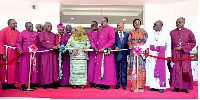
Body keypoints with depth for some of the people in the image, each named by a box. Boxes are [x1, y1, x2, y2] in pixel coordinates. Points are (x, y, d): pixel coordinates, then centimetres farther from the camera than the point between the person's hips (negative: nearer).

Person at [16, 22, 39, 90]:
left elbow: (38, 43, 14)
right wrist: (20, 50, -13)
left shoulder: (36, 33, 13)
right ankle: (23, 84, 4)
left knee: (34, 68, 4)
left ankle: (33, 83, 11)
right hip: (25, 53, -3)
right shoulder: (22, 33, 5)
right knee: (24, 68, -2)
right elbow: (18, 43, 1)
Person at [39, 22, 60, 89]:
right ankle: (45, 84, 1)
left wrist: (58, 45, -11)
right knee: (45, 68, -4)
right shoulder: (41, 34, 4)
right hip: (45, 53, -4)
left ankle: (53, 83, 3)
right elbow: (43, 42, -8)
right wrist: (52, 47, -17)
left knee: (54, 67, 0)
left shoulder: (53, 34, 20)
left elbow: (56, 41, 13)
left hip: (53, 53, 4)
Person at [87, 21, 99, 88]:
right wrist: (94, 47, -20)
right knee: (91, 66, -4)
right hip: (92, 51, -1)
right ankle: (92, 82, 1)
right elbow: (91, 41, -2)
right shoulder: (89, 33, 12)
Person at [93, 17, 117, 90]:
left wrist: (104, 48, -16)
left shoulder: (110, 29, -1)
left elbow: (112, 40, -11)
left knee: (107, 67, -6)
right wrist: (97, 48, 11)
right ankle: (102, 84, 9)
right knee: (99, 68, 3)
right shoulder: (100, 30, 21)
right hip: (100, 52, 7)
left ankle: (107, 84, 0)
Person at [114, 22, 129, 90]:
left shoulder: (127, 34, 14)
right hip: (117, 54, -1)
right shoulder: (114, 34, 9)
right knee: (117, 70, 4)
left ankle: (124, 85, 12)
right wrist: (115, 47, -18)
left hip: (124, 54, 1)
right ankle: (117, 84, 14)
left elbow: (128, 44, 9)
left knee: (124, 70, 4)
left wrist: (128, 53, 0)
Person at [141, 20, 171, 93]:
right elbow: (147, 43, 5)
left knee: (161, 70, -2)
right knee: (151, 69, 4)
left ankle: (161, 87, 8)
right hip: (152, 54, 4)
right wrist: (141, 48, -11)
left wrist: (168, 55, -5)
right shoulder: (151, 34, 9)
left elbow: (168, 45, 0)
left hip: (161, 54, -4)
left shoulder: (166, 35, -1)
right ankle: (154, 86, 15)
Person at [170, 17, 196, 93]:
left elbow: (193, 43, 2)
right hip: (174, 54, 1)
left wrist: (182, 48, -8)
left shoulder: (188, 32, 4)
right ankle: (176, 87, 9)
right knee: (175, 70, 0)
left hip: (184, 54, 0)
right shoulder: (172, 32, 8)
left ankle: (184, 87, 11)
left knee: (185, 71, 0)